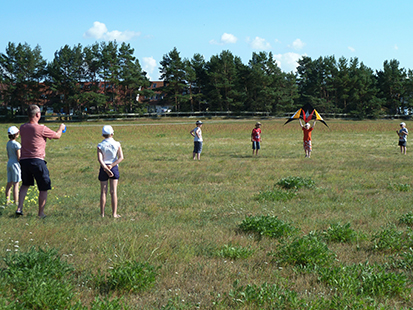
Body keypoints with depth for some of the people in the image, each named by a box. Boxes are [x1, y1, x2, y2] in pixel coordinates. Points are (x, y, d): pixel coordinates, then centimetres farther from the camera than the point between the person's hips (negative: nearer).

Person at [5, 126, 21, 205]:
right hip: (15, 164, -8)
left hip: (9, 163, 8)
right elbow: (19, 157, -15)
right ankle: (16, 202, -3)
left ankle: (7, 201, 15)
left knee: (9, 184, 12)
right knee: (16, 184, -4)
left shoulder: (8, 143, 9)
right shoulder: (16, 144, -15)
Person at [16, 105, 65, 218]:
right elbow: (57, 136, 2)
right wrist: (61, 128, 23)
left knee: (25, 184, 25)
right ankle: (41, 214, 10)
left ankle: (19, 208, 12)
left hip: (24, 161, 6)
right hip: (37, 161, -6)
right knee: (43, 188, 7)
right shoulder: (41, 129, -11)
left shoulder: (22, 128, 6)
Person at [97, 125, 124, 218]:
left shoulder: (100, 145, -3)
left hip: (103, 168, 0)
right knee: (113, 192, 3)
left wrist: (106, 168, -17)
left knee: (103, 192, 6)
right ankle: (114, 213, 3)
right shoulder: (117, 144, -1)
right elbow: (121, 157, -10)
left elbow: (100, 159, -14)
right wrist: (112, 165, -13)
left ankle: (102, 213, 9)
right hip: (114, 168, 0)